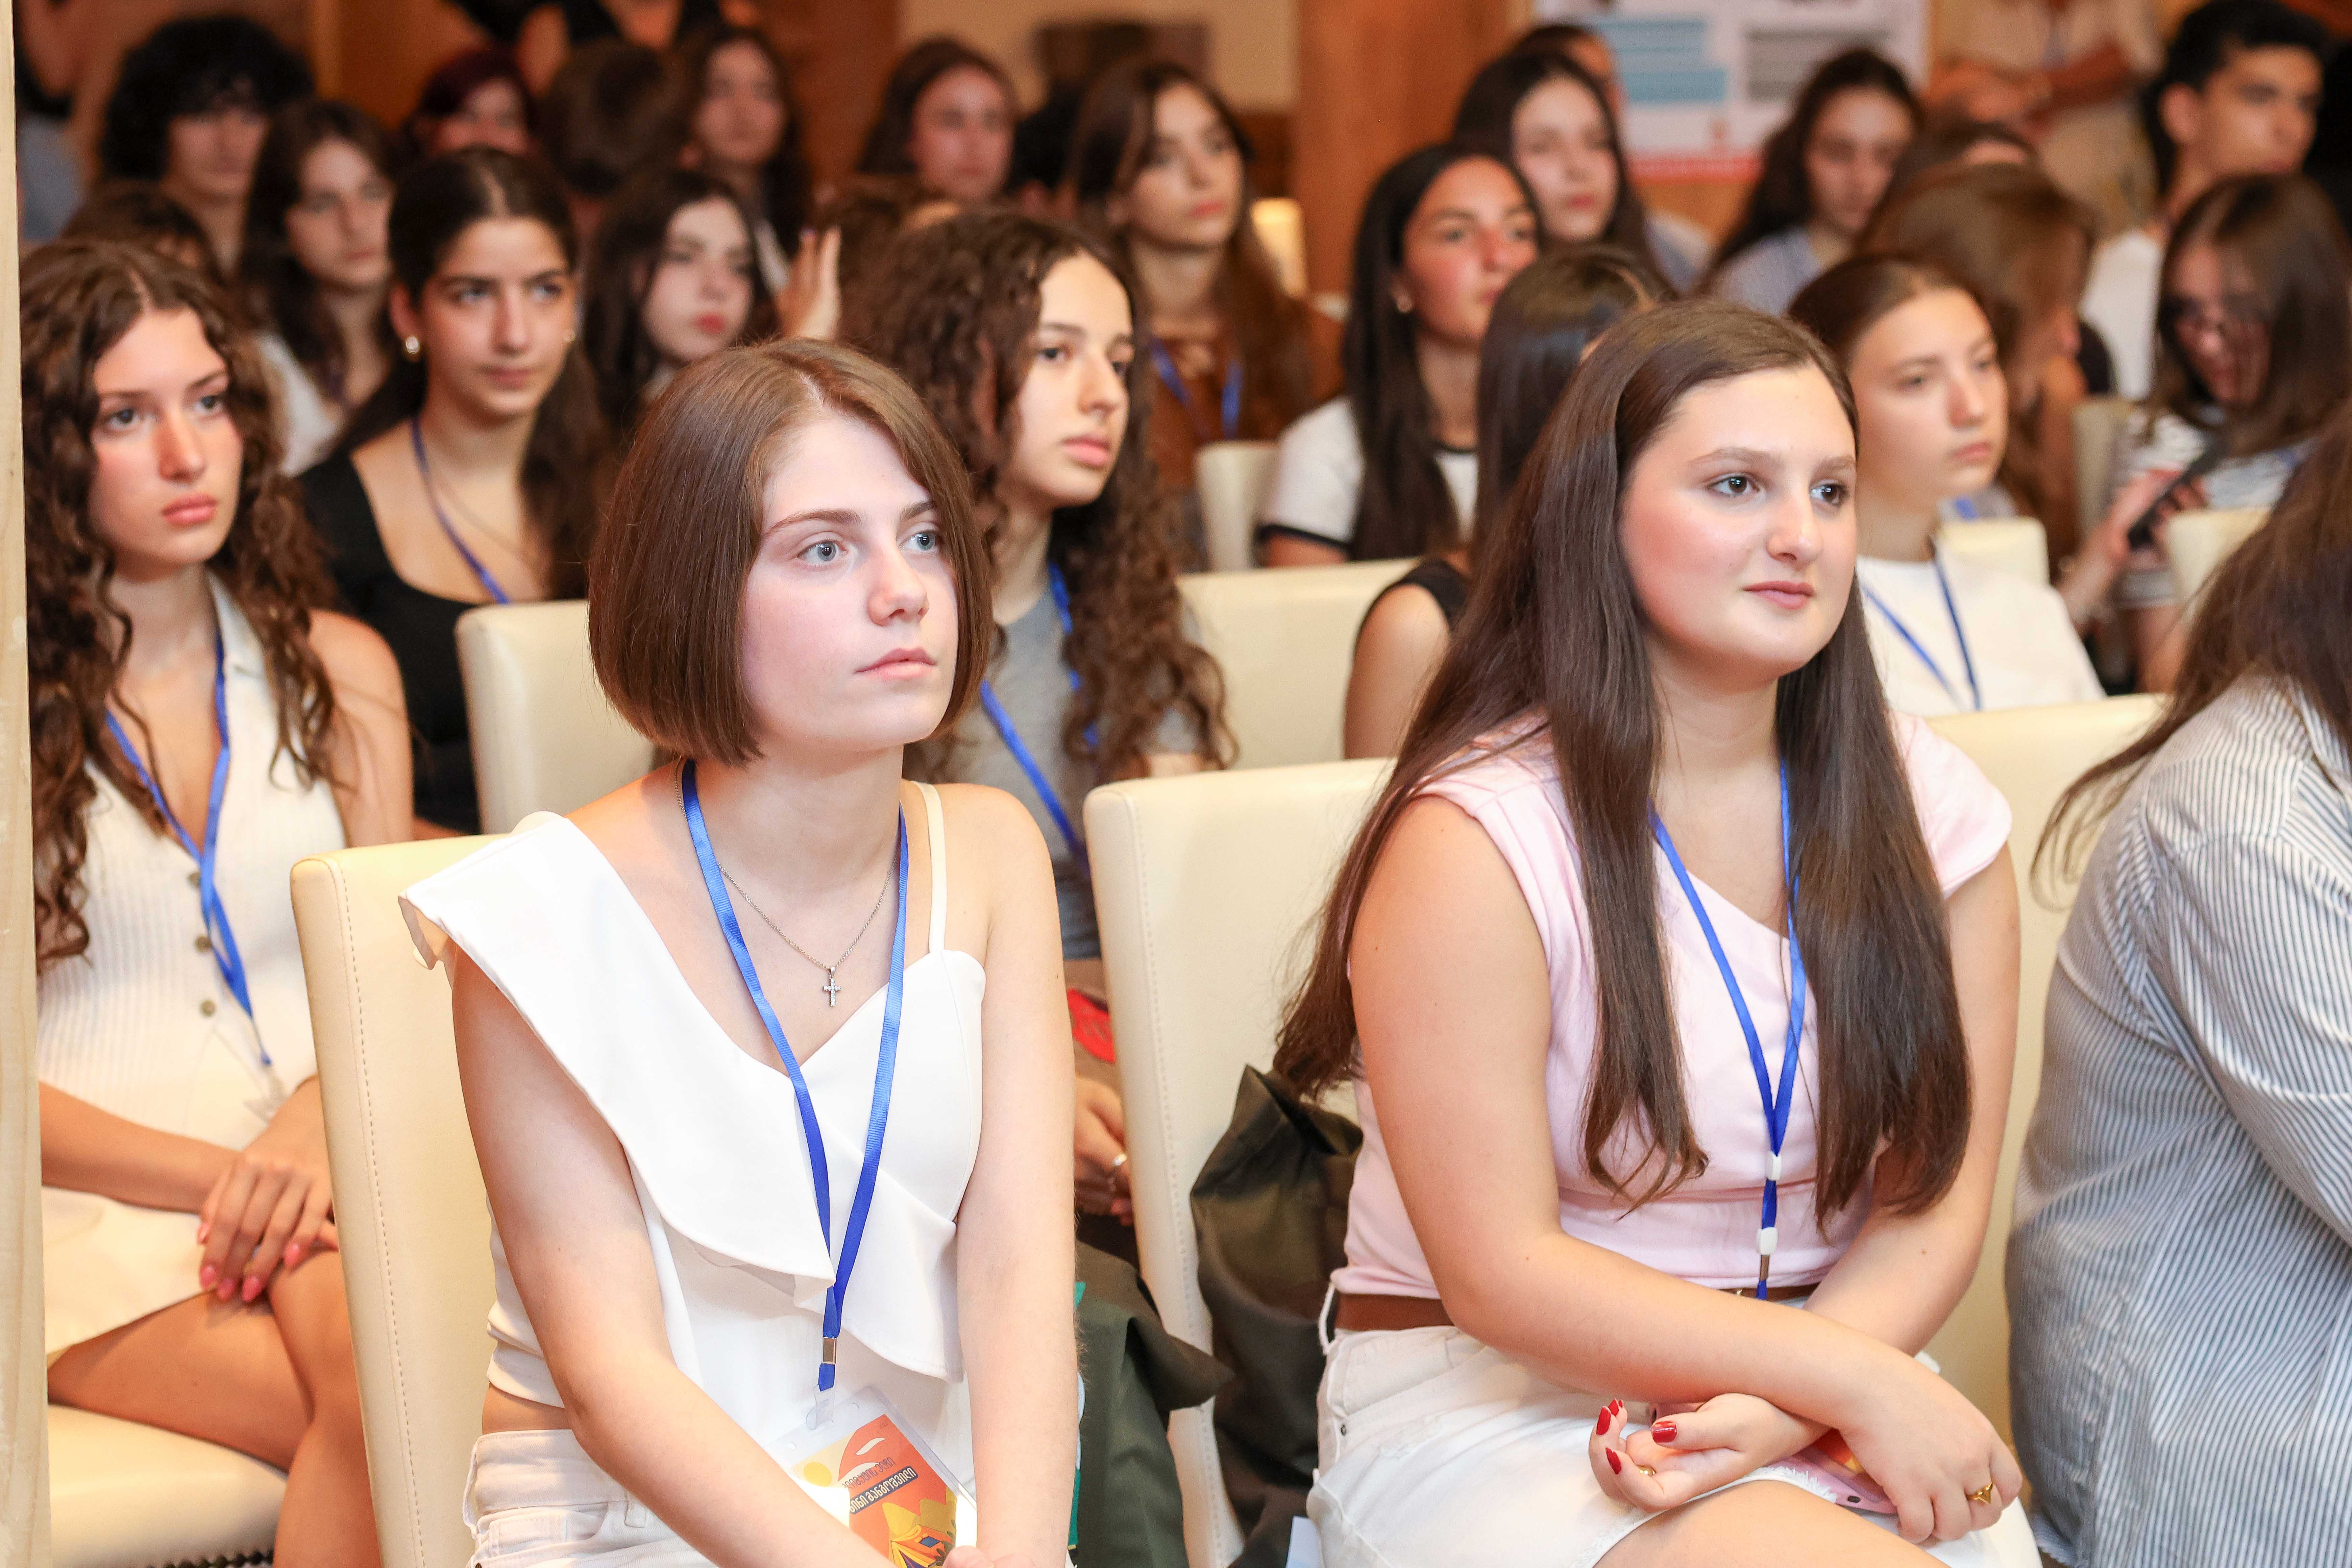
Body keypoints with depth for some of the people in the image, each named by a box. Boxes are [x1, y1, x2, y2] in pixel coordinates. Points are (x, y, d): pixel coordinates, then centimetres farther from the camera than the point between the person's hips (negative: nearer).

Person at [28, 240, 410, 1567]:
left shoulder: (337, 671, 16)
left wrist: (314, 1126, -10)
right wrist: (212, 1176, -16)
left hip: (321, 1171, 3)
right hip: (96, 1206, -3)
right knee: (376, 1414, -33)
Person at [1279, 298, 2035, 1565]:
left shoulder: (1929, 809, 4)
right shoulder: (1473, 840, -12)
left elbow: (1935, 1201, 2)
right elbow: (1500, 1273, -14)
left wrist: (1782, 1408, -17)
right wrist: (1856, 1380, -18)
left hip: (1828, 1396, 5)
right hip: (1483, 1401, -5)